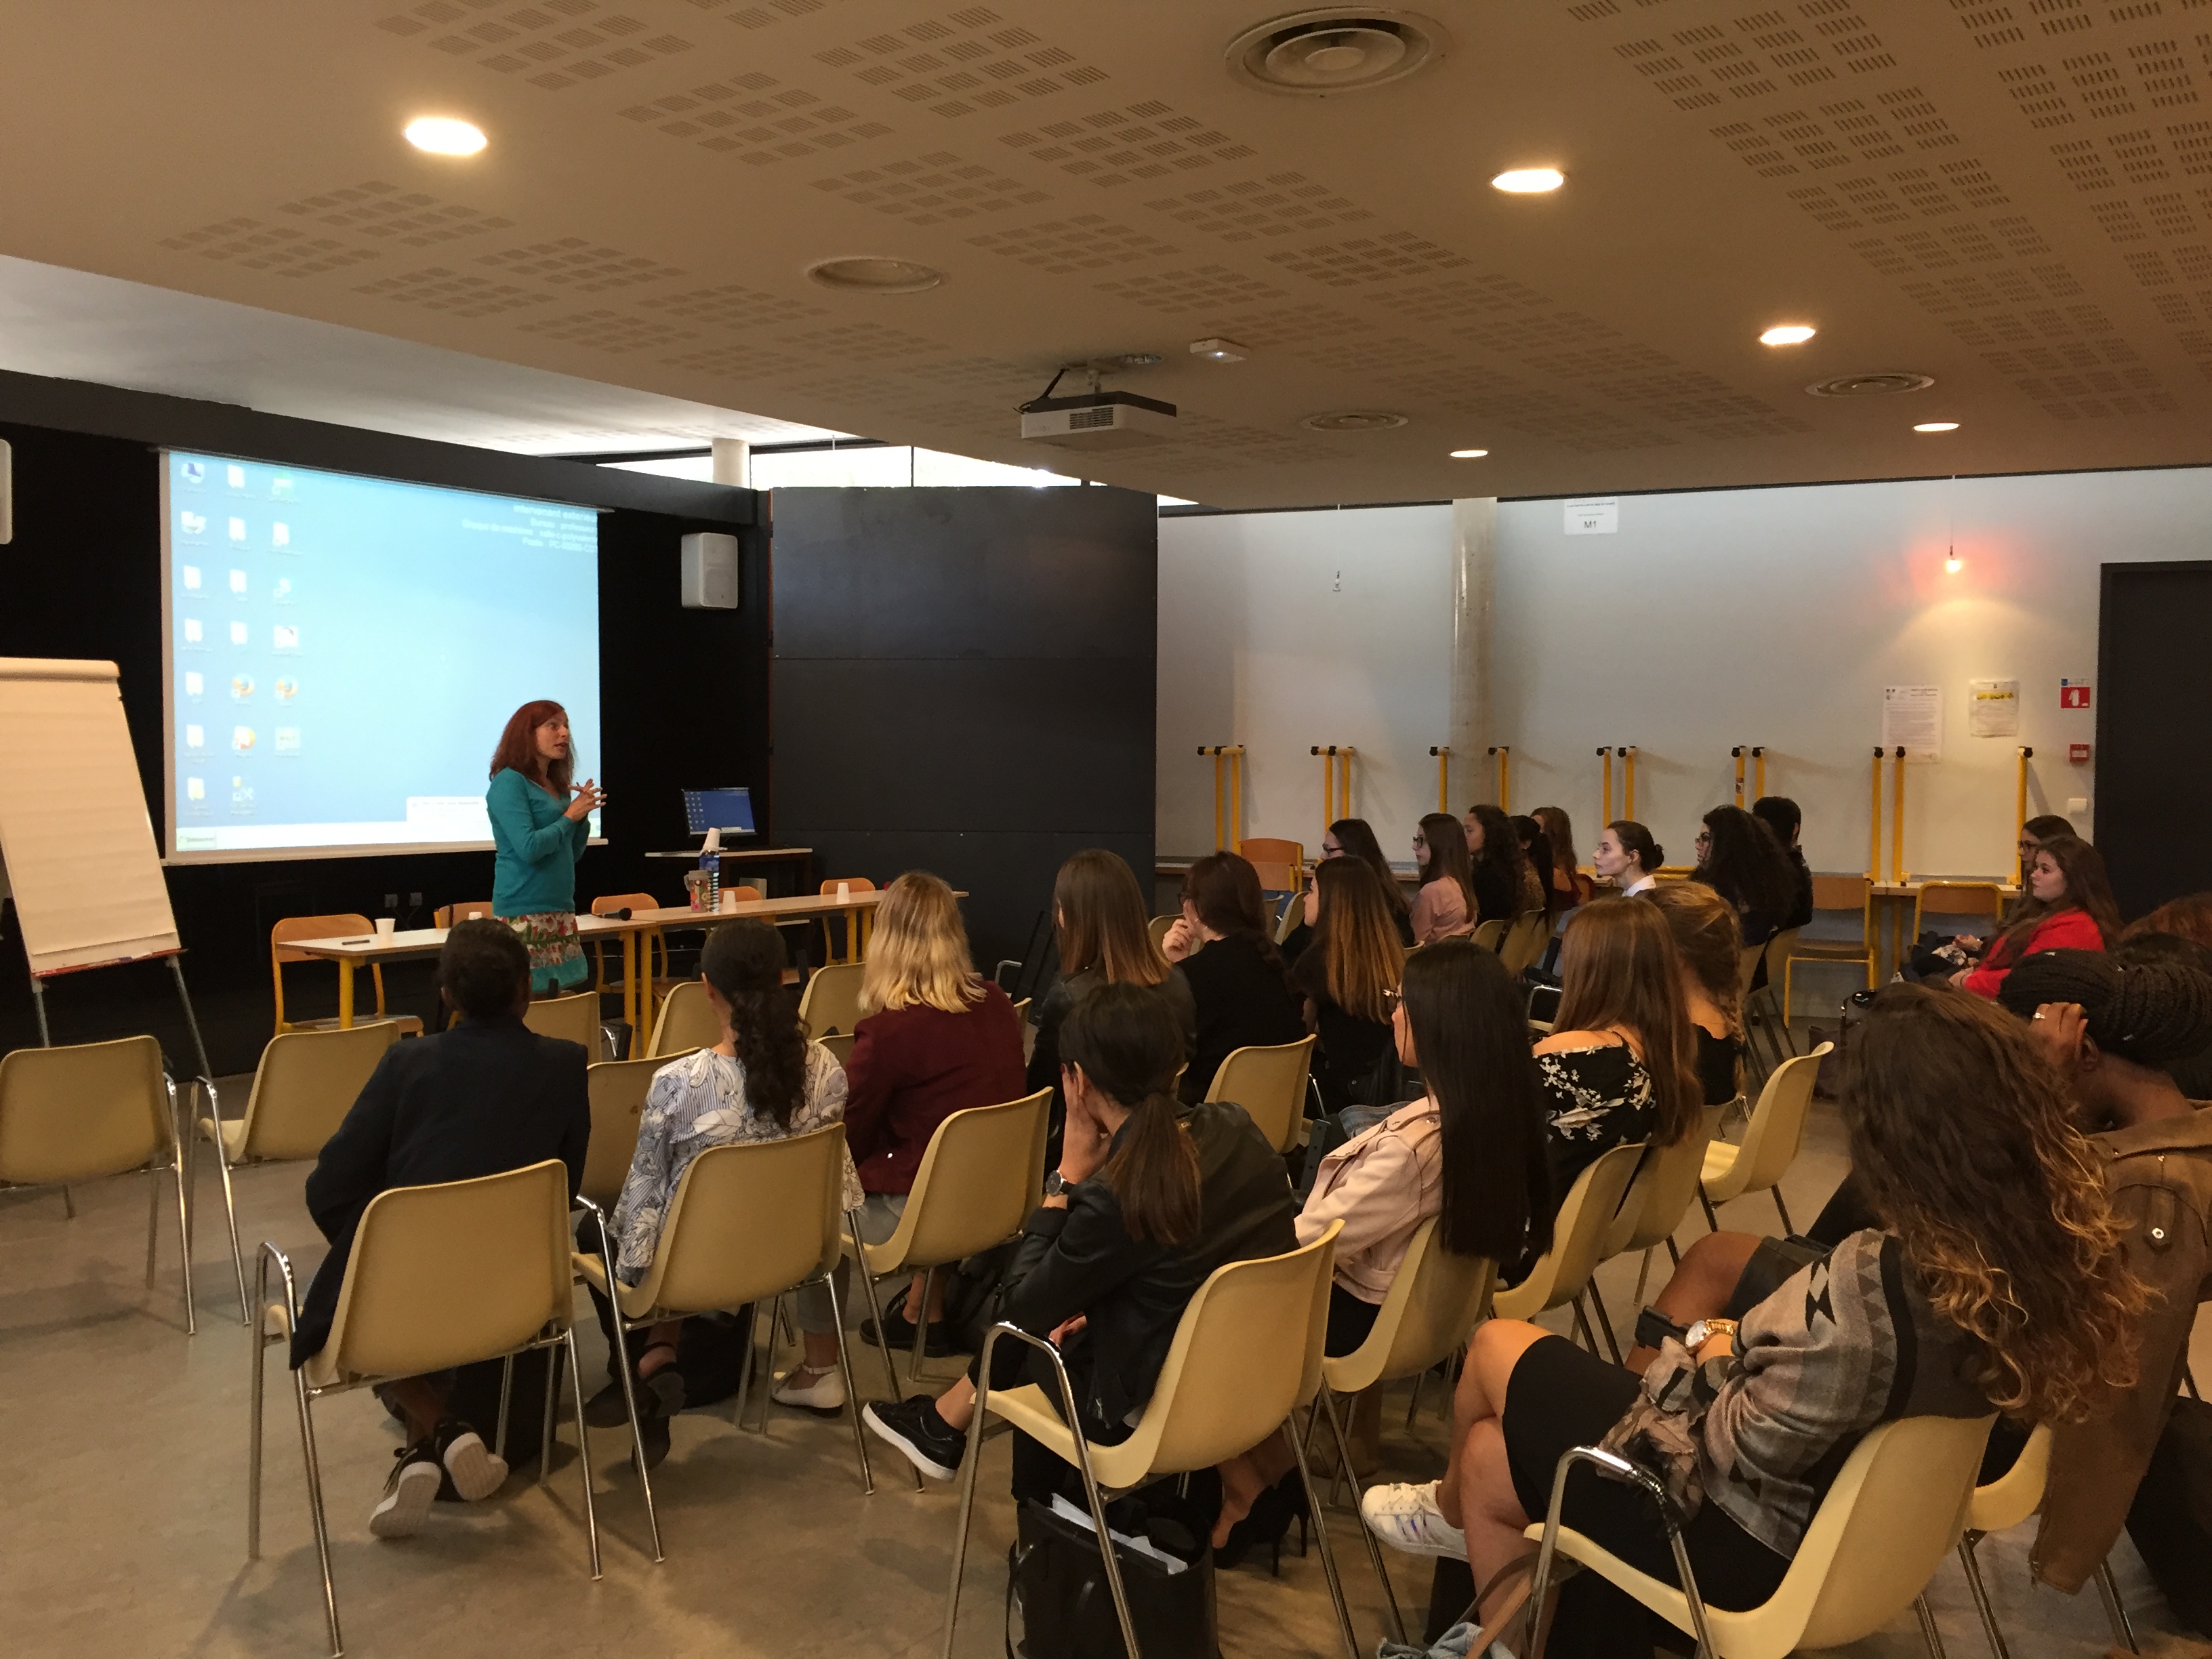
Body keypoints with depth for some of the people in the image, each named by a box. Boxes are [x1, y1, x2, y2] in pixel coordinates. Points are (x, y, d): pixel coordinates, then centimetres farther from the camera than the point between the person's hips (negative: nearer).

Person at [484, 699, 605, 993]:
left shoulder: (557, 786, 16)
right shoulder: (509, 782, -7)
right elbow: (529, 848, -18)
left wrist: (583, 815, 5)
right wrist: (569, 817, -7)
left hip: (561, 909, 8)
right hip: (524, 912, -8)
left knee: (562, 996, 4)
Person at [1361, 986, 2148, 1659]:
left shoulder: (1870, 1283, -38)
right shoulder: (2061, 1241, -13)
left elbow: (1735, 1448, -26)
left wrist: (1703, 1354, -5)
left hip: (1761, 1541, -7)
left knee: (1500, 1346, 16)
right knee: (1491, 1453, 20)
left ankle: (1454, 1507, 46)